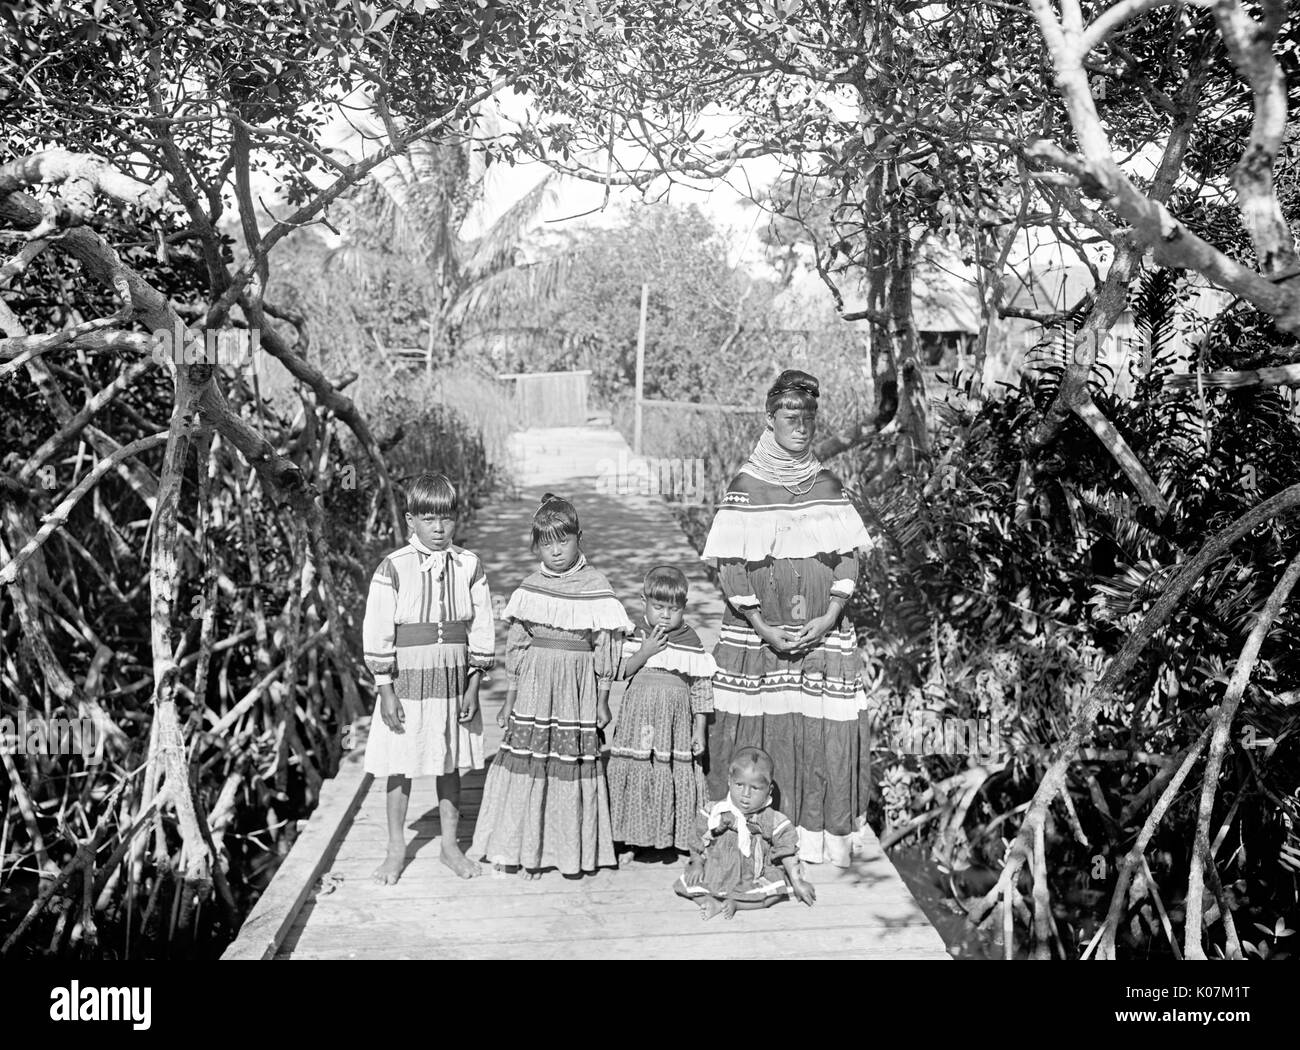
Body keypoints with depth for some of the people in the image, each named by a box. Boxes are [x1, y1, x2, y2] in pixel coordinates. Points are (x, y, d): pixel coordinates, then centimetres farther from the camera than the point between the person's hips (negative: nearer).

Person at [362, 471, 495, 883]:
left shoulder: (470, 566, 0)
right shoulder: (393, 569, -7)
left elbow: (481, 630, 3)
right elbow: (376, 632, -6)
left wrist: (473, 686, 0)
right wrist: (385, 690, -8)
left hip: (454, 680, 2)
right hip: (406, 682, -2)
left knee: (450, 765, 13)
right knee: (399, 767, 7)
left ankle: (450, 845, 28)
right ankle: (396, 849, 24)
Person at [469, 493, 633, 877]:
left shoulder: (596, 588, -3)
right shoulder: (530, 589, 5)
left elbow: (606, 648, 0)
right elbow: (515, 645, 9)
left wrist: (602, 701, 0)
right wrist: (510, 699, 8)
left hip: (578, 688, -2)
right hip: (533, 686, 2)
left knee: (572, 762, 2)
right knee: (527, 759, 2)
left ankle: (572, 850, 16)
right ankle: (524, 848, 14)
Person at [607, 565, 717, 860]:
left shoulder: (691, 643, -2)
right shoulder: (636, 634, 1)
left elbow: (701, 688, 0)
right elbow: (620, 671, -3)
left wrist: (699, 731, -1)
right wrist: (644, 653, -16)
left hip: (677, 720, -1)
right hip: (638, 718, 1)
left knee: (678, 773, 1)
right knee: (634, 773, 4)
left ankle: (685, 839, 16)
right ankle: (630, 841, 17)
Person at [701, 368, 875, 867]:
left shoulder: (828, 486, 8)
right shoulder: (745, 486, -1)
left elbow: (848, 557, 5)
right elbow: (730, 565, -6)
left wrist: (830, 616, -9)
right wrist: (764, 630, -12)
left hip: (824, 635, 2)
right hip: (756, 637, -2)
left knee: (827, 732, 0)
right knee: (757, 733, 0)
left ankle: (818, 836, 14)